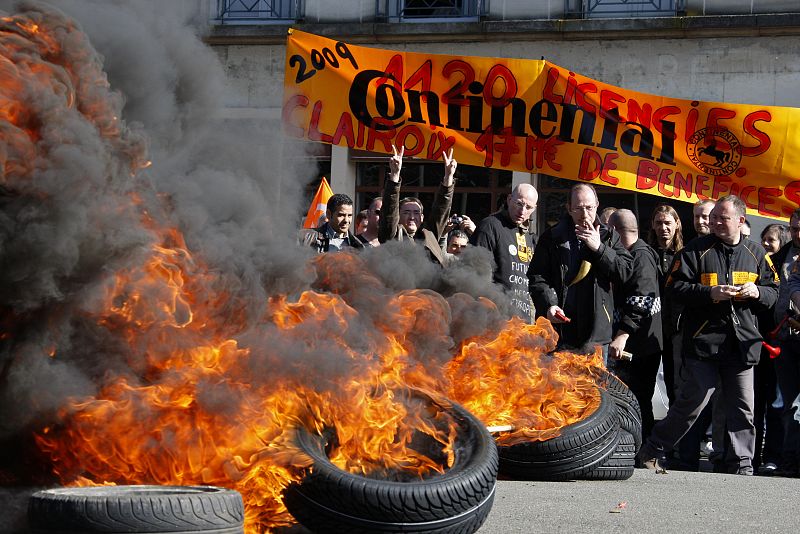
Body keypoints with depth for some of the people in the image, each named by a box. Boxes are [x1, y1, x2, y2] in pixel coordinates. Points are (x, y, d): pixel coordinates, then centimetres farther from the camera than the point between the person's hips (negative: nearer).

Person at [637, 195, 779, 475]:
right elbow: (676, 286, -4)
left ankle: (741, 463, 15)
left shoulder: (755, 253, 12)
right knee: (693, 400, -4)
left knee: (743, 408, 6)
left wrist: (757, 292, -5)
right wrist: (709, 293, -16)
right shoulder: (696, 250, 0)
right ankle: (652, 451, 9)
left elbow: (773, 290, 18)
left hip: (741, 343, 4)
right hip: (704, 342, -4)